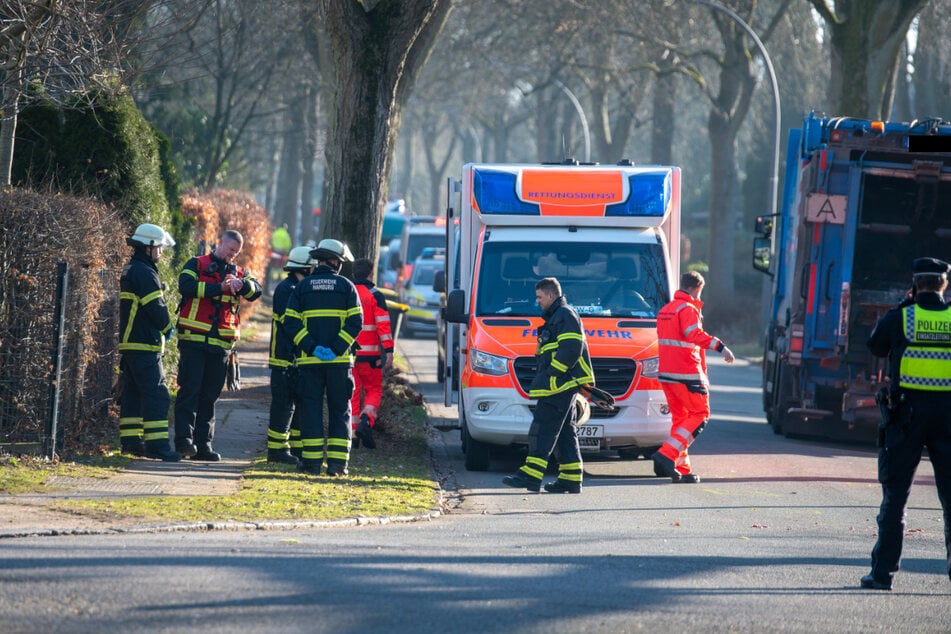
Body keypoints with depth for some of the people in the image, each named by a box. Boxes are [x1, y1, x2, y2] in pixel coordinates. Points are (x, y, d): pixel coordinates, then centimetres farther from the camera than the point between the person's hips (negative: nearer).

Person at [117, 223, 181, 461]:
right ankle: (156, 444, -16)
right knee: (156, 395, -11)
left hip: (129, 342, 10)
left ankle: (130, 441, 15)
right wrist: (167, 328, 1)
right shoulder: (144, 273, -15)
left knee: (132, 394, 12)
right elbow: (156, 308, -18)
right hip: (145, 344, -10)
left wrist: (163, 328, 12)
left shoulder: (129, 270, 17)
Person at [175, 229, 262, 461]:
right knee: (190, 390, -8)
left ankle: (203, 444, 9)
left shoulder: (238, 273, 15)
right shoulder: (197, 265, 4)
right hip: (194, 340, -5)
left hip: (222, 345, 5)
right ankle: (184, 438, -11)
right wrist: (219, 288, -20)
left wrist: (241, 285, -23)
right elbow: (186, 285, -15)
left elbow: (255, 291, -2)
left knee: (210, 395, 7)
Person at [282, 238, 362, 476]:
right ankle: (337, 462, 0)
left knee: (311, 409, 5)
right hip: (340, 361, -1)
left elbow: (291, 323, -4)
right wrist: (337, 348, -10)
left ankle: (312, 461, 1)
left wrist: (311, 347, -9)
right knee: (339, 410, 6)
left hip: (309, 360, 1)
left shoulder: (302, 287, 5)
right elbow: (355, 323, -7)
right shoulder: (346, 286, 2)